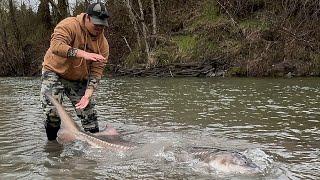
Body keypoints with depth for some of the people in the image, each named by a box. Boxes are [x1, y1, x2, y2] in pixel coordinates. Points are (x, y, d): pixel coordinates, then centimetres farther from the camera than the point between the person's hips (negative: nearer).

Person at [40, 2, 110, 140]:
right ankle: (52, 142, 5)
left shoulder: (103, 43, -8)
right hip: (55, 72, -4)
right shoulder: (69, 25, -21)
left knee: (89, 112, 0)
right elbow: (56, 46, -38)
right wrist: (83, 54, -49)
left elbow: (96, 72, -10)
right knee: (52, 112, -14)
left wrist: (88, 95, -23)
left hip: (79, 80, 4)